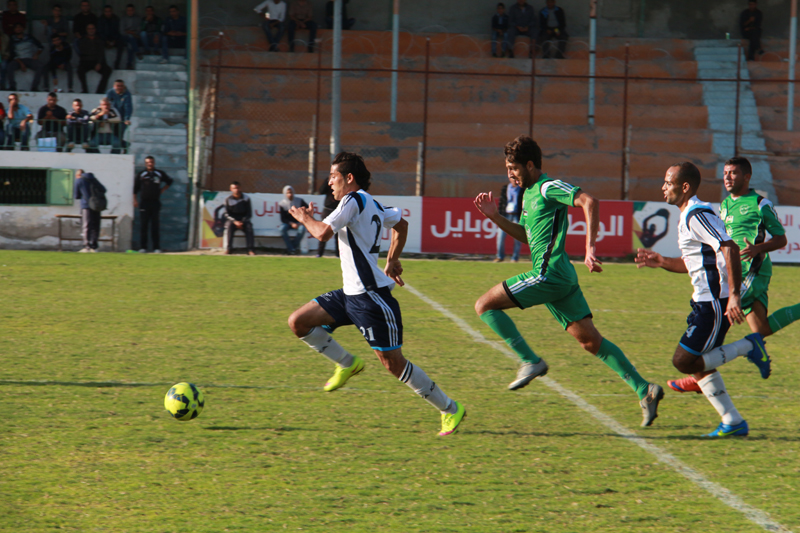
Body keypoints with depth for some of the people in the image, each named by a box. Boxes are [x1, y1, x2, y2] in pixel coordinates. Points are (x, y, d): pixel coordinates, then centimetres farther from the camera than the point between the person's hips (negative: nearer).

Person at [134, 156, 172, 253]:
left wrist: (162, 190, 14)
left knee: (155, 226, 1)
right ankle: (142, 247, 2)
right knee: (143, 226, -2)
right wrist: (135, 200, -3)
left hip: (155, 202, 1)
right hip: (144, 202, -1)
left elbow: (169, 181, 26)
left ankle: (156, 247, 3)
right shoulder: (141, 175, 6)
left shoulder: (160, 174, 10)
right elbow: (135, 188, 7)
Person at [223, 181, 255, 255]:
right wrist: (235, 221, -19)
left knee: (249, 227, -31)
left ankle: (251, 249, -36)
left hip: (244, 219, 1)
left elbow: (249, 213, 0)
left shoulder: (246, 198, 1)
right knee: (229, 226, -34)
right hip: (232, 219, 0)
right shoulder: (228, 200, 0)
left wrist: (242, 222, -16)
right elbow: (227, 214, -3)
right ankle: (228, 249, -38)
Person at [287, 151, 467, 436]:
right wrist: (392, 261, 33)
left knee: (393, 362, -7)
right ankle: (347, 364, 16)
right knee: (298, 322, 2)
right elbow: (401, 224, 33)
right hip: (351, 293, 10)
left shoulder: (354, 200, -12)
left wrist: (306, 218, -2)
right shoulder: (372, 204, 15)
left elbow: (323, 232, -22)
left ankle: (450, 409, 3)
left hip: (371, 295, -10)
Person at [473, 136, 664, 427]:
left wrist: (590, 248, -28)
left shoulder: (548, 188, -8)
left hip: (549, 274, -10)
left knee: (484, 305, -6)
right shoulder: (529, 193, 21)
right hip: (561, 279, 10)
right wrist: (495, 217, 20)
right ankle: (644, 390, 0)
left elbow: (588, 202, -22)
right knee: (590, 340, 6)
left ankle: (530, 361, -7)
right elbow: (526, 235, 33)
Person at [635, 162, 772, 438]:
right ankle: (733, 422, 15)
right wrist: (661, 261, 18)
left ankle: (748, 346, -3)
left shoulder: (698, 215, -16)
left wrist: (734, 295, -30)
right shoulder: (687, 217, 17)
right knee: (699, 365, 12)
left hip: (716, 302, -10)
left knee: (684, 361, -10)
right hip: (706, 301, 10)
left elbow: (730, 249, -26)